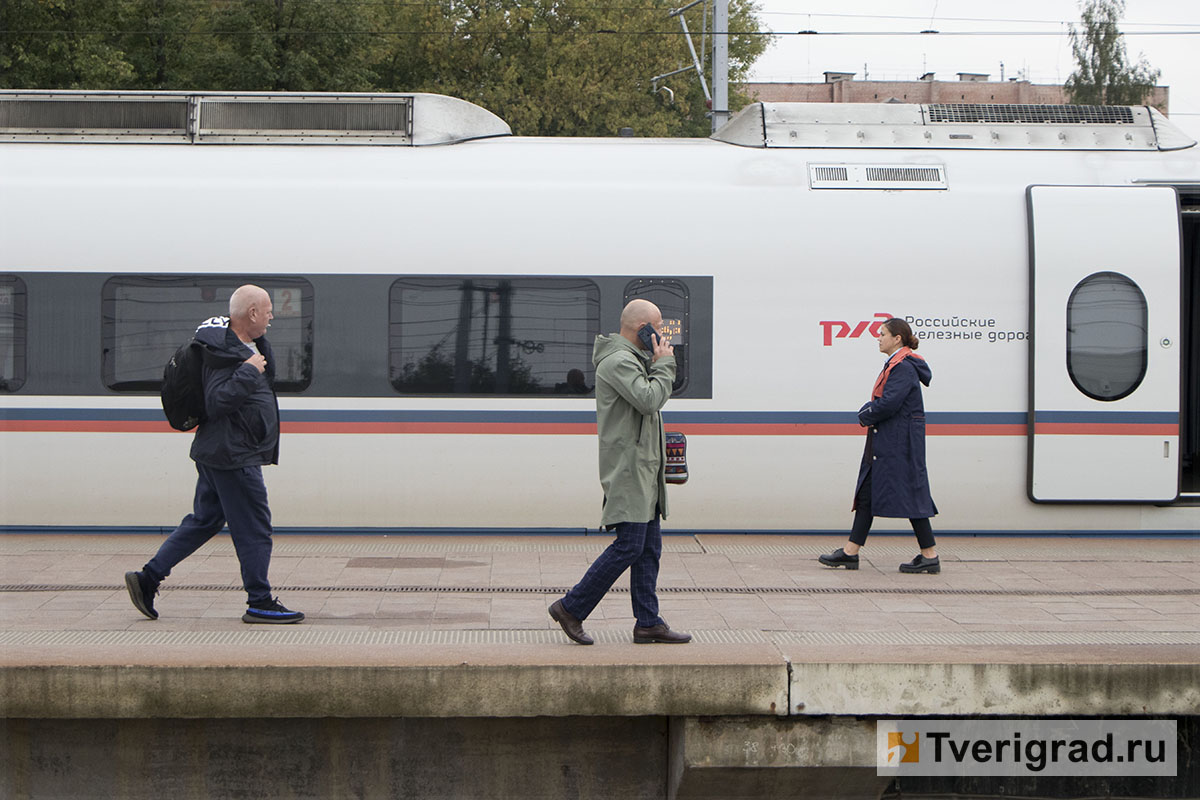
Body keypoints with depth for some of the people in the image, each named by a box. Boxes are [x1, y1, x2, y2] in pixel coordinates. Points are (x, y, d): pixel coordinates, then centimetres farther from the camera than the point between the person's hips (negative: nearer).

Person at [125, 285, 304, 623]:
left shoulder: (246, 343, 12)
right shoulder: (223, 352, -19)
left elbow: (267, 370, 28)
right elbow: (216, 402, -27)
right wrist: (248, 371, -26)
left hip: (218, 455, 11)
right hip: (233, 457, -11)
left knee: (204, 520, 15)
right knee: (254, 529, -2)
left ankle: (147, 579, 16)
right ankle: (260, 603, 5)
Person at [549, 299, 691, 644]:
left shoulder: (632, 359, 19)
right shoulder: (618, 361, -15)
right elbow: (649, 400, -24)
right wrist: (664, 364, -14)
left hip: (643, 470, 11)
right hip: (628, 470, -11)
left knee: (649, 547, 9)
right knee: (629, 546, -11)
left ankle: (648, 622, 11)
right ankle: (571, 608, -2)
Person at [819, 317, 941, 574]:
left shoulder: (904, 368, -16)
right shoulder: (894, 365, 16)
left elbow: (889, 403, -24)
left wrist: (866, 415, -7)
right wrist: (868, 413, 0)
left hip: (900, 444, -11)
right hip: (884, 442, 11)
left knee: (909, 494, -6)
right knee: (868, 493, 10)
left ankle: (930, 556, 1)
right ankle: (850, 552, 13)